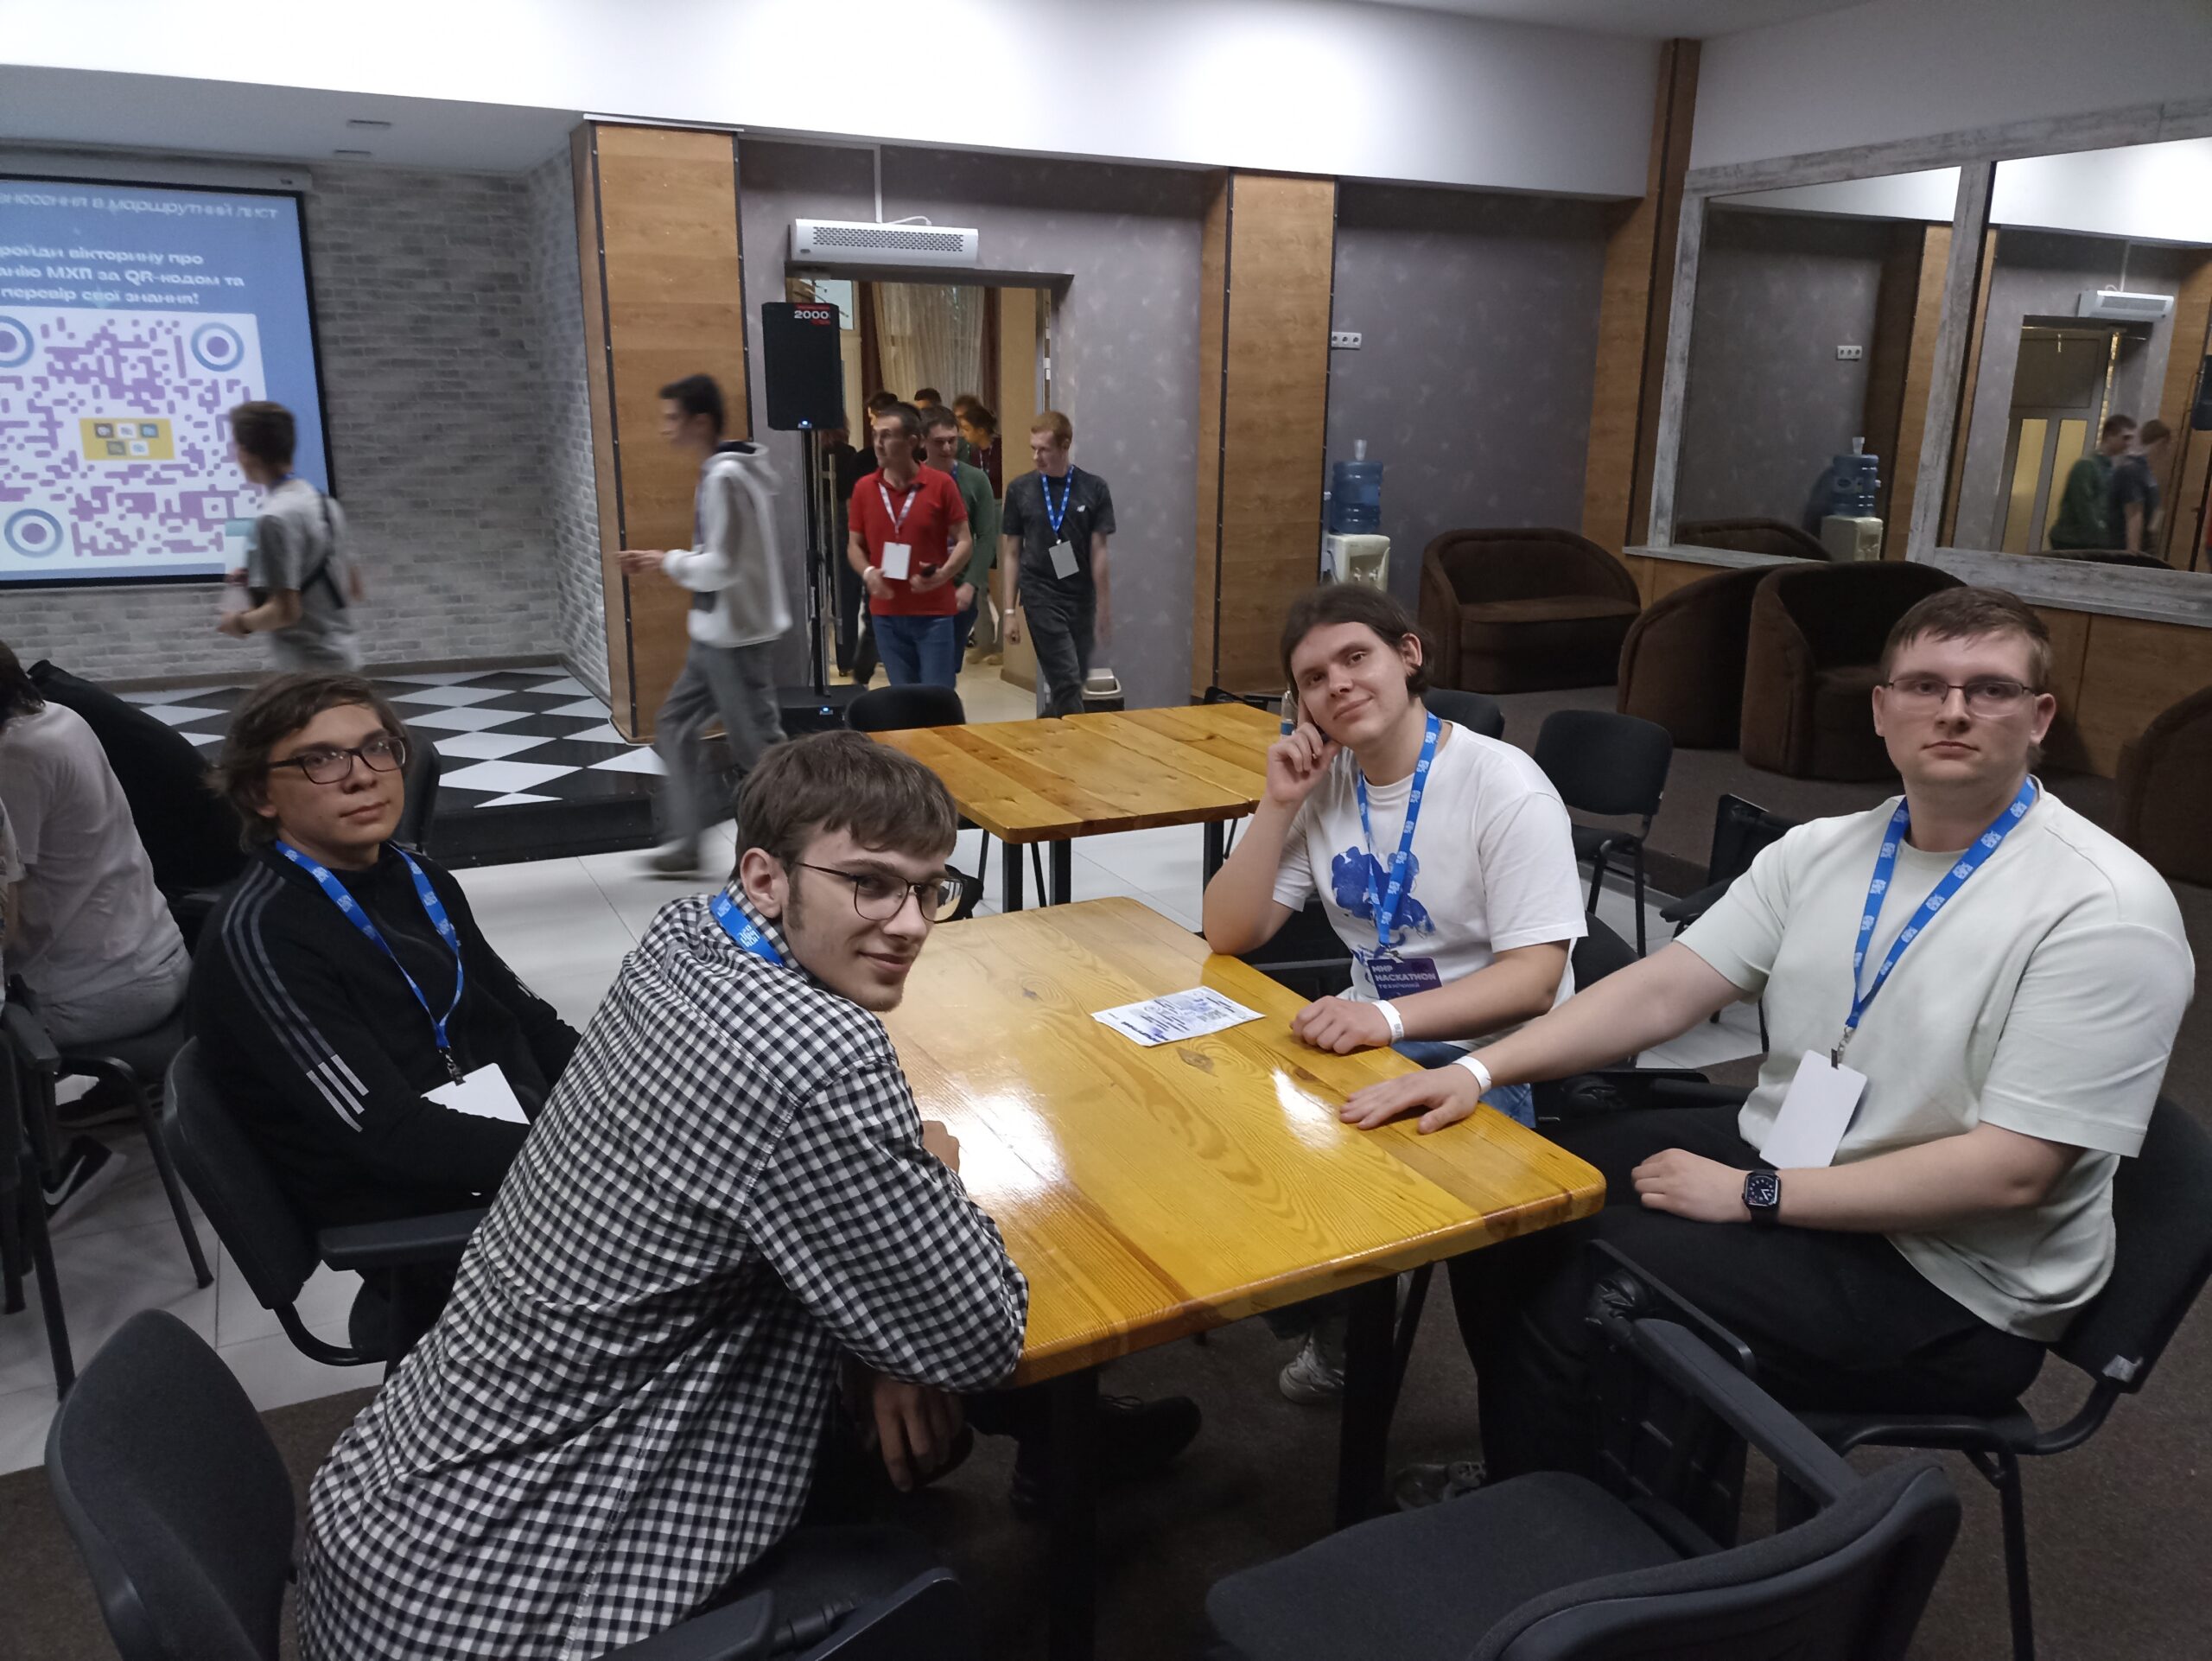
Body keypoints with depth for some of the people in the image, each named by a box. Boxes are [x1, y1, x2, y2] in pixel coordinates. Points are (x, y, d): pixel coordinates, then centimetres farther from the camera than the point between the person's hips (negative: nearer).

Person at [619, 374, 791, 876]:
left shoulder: (724, 477, -19)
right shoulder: (723, 472, 12)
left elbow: (722, 567, -24)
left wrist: (670, 561, -7)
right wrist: (666, 561, 9)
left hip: (736, 636, -10)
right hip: (716, 633, 10)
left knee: (758, 747, -2)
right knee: (675, 727, 14)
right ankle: (686, 842, 19)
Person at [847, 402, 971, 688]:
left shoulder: (941, 484, -5)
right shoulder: (864, 488, 4)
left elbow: (964, 541, -2)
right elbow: (854, 545, 12)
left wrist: (943, 574, -21)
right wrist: (867, 573, -9)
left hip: (934, 612, -3)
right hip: (886, 613, 3)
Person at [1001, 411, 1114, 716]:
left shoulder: (1094, 489, -1)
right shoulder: (1020, 489, 0)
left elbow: (1098, 551, 1)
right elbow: (1012, 553, 4)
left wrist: (1104, 605, -1)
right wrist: (1009, 610, 2)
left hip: (1081, 597, 2)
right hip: (1040, 594, -2)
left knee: (1077, 679, 10)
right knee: (1067, 680, -9)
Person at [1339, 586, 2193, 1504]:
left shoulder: (2106, 909, -18)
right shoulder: (1822, 851, 2)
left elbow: (2011, 1171, -22)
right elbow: (1661, 989, -3)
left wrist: (1752, 1194, -21)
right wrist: (1479, 1069, -16)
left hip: (1946, 1285, -7)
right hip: (1774, 1155, 7)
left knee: (1576, 1287, -21)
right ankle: (1525, 1486, 22)